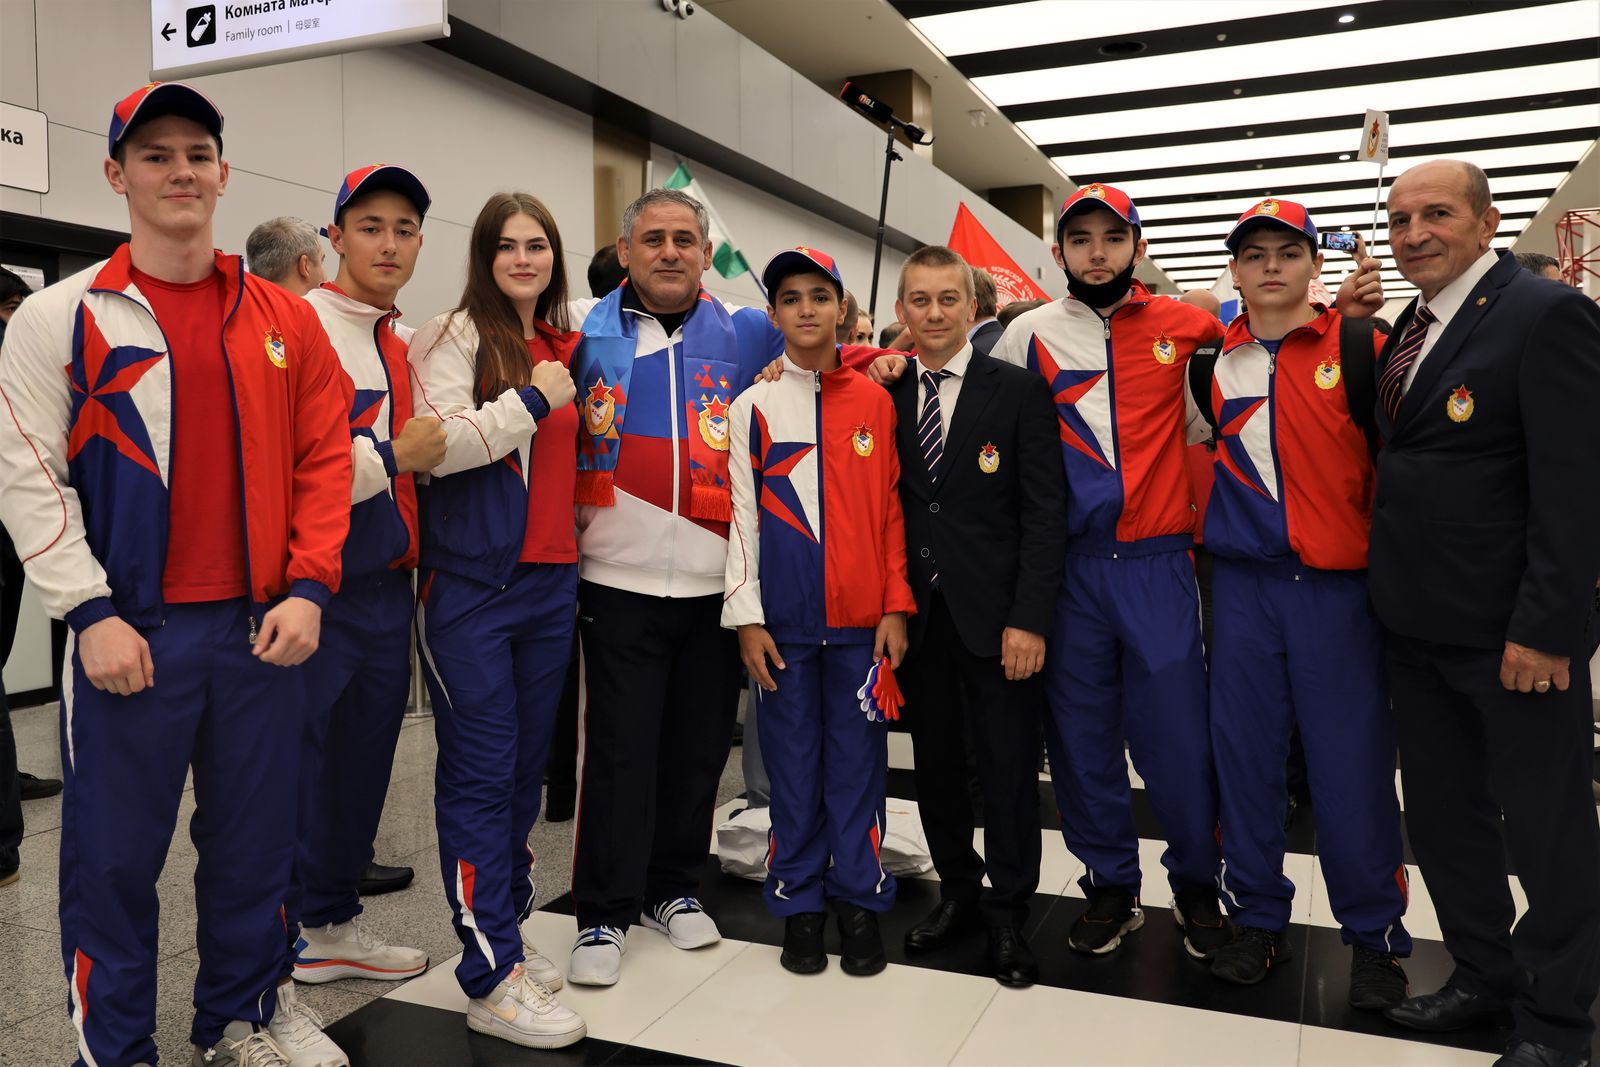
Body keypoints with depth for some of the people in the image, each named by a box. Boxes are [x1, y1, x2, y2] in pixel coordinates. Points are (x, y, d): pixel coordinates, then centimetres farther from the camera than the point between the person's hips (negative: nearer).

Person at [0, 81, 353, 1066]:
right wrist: (91, 612, -9)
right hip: (130, 634, -2)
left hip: (265, 628, 3)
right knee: (114, 857, 6)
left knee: (254, 846, 12)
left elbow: (326, 458, 6)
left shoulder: (285, 319, 8)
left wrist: (307, 588, -3)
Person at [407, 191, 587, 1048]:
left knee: (527, 765, 13)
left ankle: (506, 929, 28)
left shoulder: (565, 348, 16)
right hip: (471, 583, -6)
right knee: (481, 774, -3)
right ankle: (492, 979, 5)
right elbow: (437, 447, -17)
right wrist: (532, 399, -13)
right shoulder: (454, 337, -3)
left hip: (551, 582, 7)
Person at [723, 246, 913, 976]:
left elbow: (893, 511, 6)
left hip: (862, 619, 0)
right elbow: (741, 515, 3)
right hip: (784, 620, 0)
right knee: (792, 765, 6)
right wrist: (746, 618, -3)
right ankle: (800, 903, 20)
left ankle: (860, 901, 19)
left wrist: (897, 607, 1)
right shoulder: (752, 407, 5)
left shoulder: (875, 402, 6)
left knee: (858, 763, 6)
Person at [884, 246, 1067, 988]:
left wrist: (1029, 618, -13)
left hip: (994, 613, -3)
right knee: (935, 764, 11)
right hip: (917, 612, 3)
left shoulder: (1018, 391, -2)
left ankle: (1007, 914, 21)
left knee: (1007, 768, 4)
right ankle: (957, 892, 30)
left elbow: (1045, 511, -6)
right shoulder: (885, 395, 7)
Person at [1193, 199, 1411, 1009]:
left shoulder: (1355, 345, -1)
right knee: (1245, 752, 7)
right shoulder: (1211, 360, 8)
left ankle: (1374, 932, 20)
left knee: (1351, 759, 1)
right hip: (1243, 582, 3)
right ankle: (1257, 918, 23)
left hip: (1337, 584, -2)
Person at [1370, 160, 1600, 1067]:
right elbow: (1395, 445, 10)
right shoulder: (1410, 326, 12)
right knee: (1442, 813, 18)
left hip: (1511, 629, -8)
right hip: (1418, 620, 8)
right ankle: (1485, 975, 36)